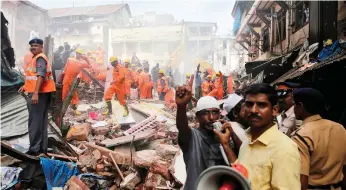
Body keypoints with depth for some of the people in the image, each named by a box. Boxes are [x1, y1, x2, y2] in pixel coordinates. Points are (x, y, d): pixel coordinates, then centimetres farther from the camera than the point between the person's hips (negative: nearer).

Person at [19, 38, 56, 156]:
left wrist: (35, 93, -30)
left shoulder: (40, 58, -12)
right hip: (42, 93, 11)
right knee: (42, 121, 12)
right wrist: (26, 86, 27)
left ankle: (34, 149, -1)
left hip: (39, 94, -11)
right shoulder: (37, 58, 22)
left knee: (35, 122, -6)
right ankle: (42, 148, 18)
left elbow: (41, 76, -24)